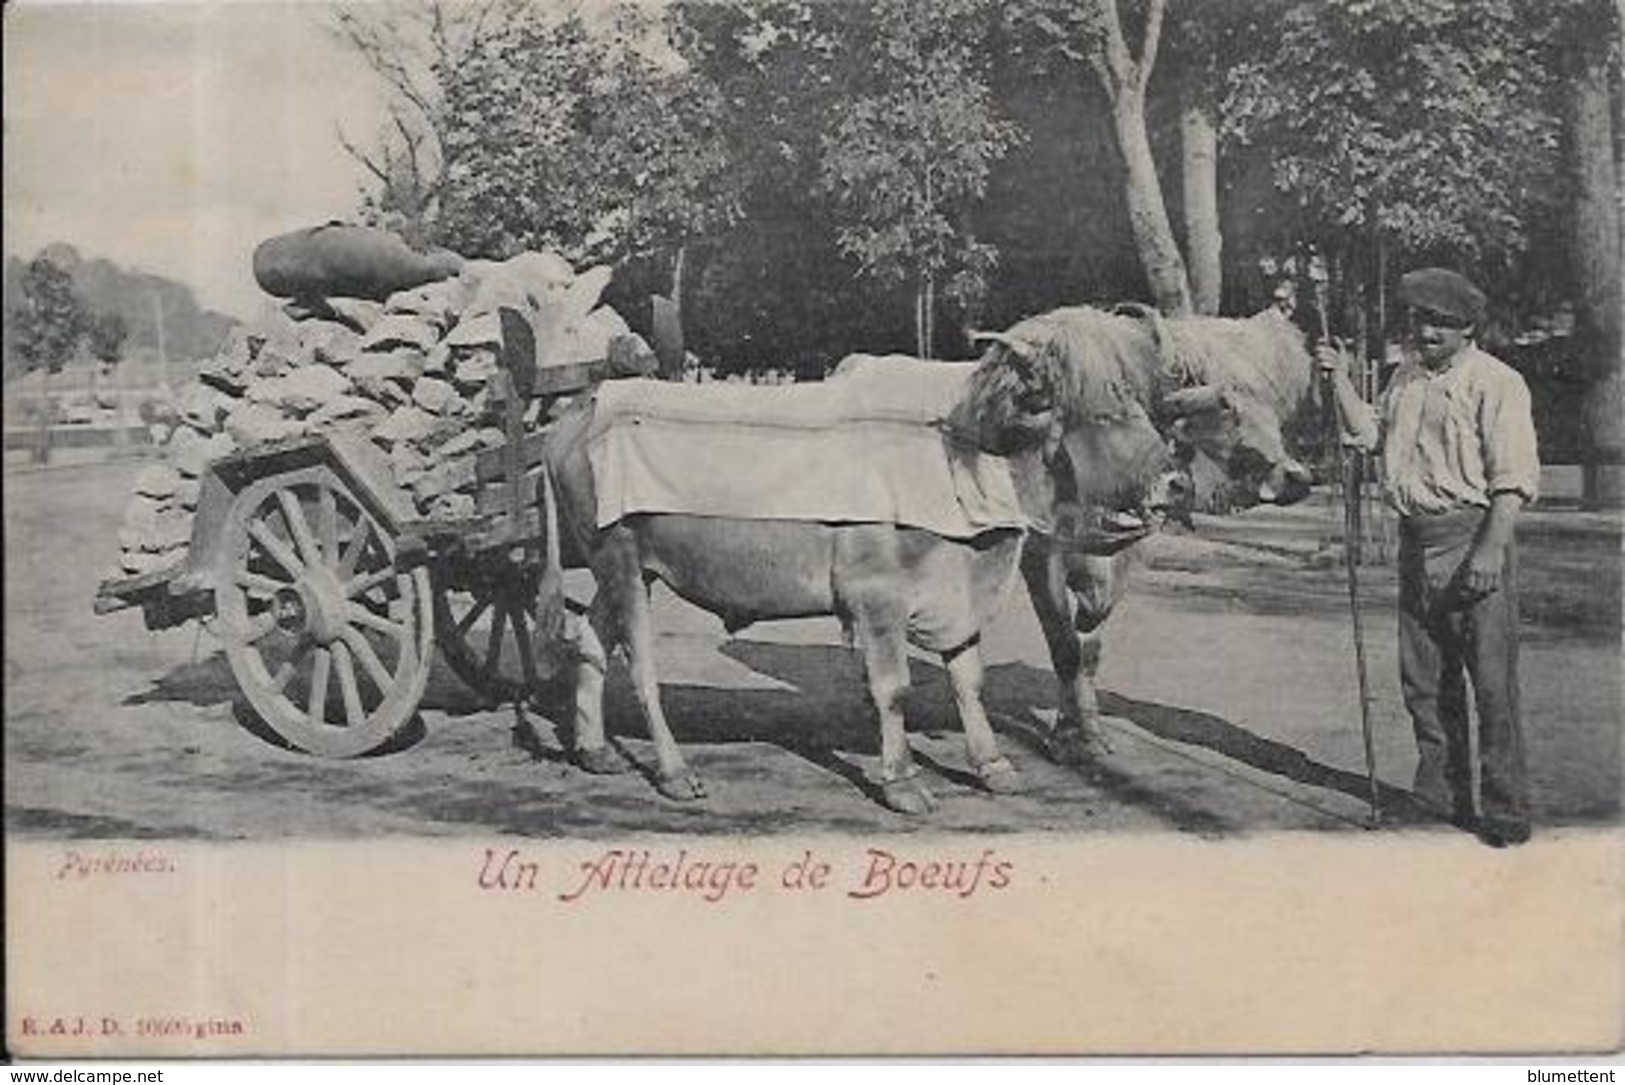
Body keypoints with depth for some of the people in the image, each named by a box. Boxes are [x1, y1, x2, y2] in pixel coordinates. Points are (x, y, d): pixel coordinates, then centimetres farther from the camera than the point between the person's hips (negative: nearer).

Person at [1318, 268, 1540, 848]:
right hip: (1417, 540, 8)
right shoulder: (1407, 376, 15)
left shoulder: (1495, 382, -8)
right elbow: (1367, 432, 21)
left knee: (1491, 681, -5)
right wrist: (1340, 380, 10)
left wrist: (1490, 550, -21)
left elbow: (1514, 478, -13)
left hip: (1472, 538, -7)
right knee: (1423, 678, 13)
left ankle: (1506, 811, 2)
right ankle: (1439, 794, 25)